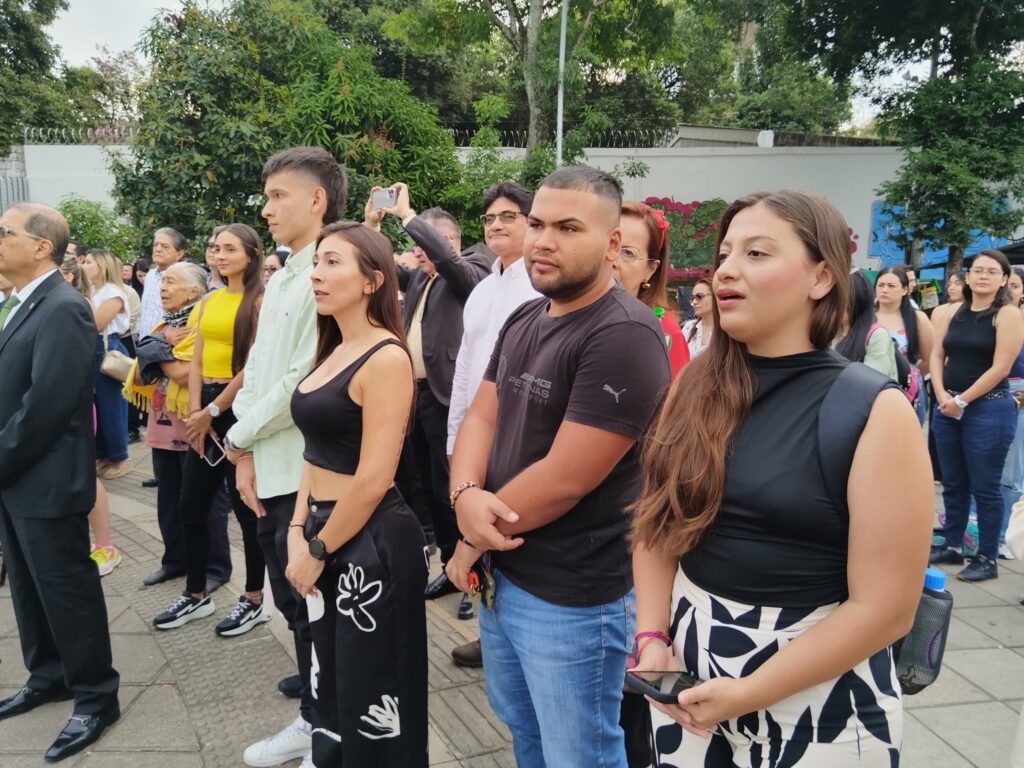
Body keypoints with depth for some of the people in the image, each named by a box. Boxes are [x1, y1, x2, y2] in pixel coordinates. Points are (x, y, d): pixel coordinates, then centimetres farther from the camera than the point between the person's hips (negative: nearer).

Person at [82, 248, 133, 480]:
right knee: (94, 405, 11)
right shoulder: (91, 291, 14)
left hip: (108, 350, -8)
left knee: (110, 405, -2)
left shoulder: (113, 292, -10)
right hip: (91, 350, 8)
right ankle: (101, 455, 20)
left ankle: (119, 458, 8)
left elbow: (95, 324, -19)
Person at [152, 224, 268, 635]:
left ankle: (254, 600, 17)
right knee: (190, 505, 12)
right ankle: (196, 594, 28)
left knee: (246, 506, 3)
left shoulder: (260, 301, -9)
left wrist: (212, 412, -10)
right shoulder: (209, 301, 12)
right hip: (204, 408, 7)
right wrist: (195, 412, -3)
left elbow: (253, 366, -14)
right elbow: (196, 362, 9)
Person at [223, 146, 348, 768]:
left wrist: (239, 438, -6)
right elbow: (257, 370, 14)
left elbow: (303, 383, -20)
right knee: (294, 600, 18)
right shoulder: (282, 279, 13)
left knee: (313, 605, 5)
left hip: (306, 474, -9)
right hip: (270, 470, 9)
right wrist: (246, 452, 4)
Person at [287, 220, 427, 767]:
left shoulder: (386, 358, -18)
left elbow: (372, 480, -20)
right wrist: (298, 533, 2)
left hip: (371, 543, -9)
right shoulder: (333, 351, 9)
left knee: (370, 700, 8)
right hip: (324, 538, 9)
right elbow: (317, 452, 12)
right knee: (331, 686, 23)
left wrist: (318, 550, -9)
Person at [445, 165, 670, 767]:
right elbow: (480, 417, 5)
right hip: (501, 574, 8)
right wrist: (466, 495, -17)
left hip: (572, 598, -8)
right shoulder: (523, 320, 6)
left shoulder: (624, 335, -22)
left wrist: (474, 539, -11)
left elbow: (564, 477, -25)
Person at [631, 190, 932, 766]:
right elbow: (657, 521, 6)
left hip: (816, 698, -4)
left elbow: (884, 608, -16)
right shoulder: (697, 385, -1)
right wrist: (652, 639, -6)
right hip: (686, 662, 4)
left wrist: (748, 693, -16)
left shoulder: (875, 412, -15)